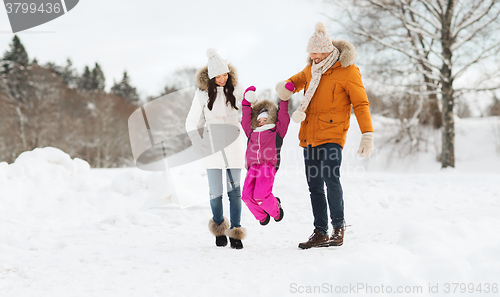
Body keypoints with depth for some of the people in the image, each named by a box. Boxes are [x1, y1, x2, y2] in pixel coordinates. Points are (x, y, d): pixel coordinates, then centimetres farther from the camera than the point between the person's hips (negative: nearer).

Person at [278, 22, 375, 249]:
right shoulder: (312, 68, 10)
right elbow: (295, 82, 26)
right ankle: (320, 233, 15)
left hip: (331, 135, -6)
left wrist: (367, 135, -17)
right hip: (309, 136, 6)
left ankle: (338, 226, -4)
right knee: (314, 186, 7)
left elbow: (361, 104, -8)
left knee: (330, 179, -21)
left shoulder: (347, 71, -8)